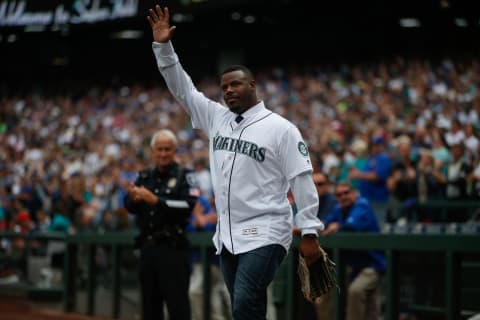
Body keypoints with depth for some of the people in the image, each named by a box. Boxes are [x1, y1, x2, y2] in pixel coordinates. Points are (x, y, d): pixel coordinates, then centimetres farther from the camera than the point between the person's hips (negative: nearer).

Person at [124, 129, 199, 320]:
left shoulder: (184, 176, -1)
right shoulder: (144, 177, 14)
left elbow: (188, 205, -16)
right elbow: (130, 207, 5)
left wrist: (156, 200, -23)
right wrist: (134, 198, -18)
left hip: (173, 248, -6)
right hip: (148, 247, 6)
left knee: (177, 302, -9)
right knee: (150, 304, 12)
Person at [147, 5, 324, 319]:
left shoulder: (280, 128, -6)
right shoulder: (216, 117, 11)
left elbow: (302, 180, -8)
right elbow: (183, 89, 12)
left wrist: (310, 231, -13)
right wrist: (163, 47, 1)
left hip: (264, 237, -6)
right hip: (227, 237, 7)